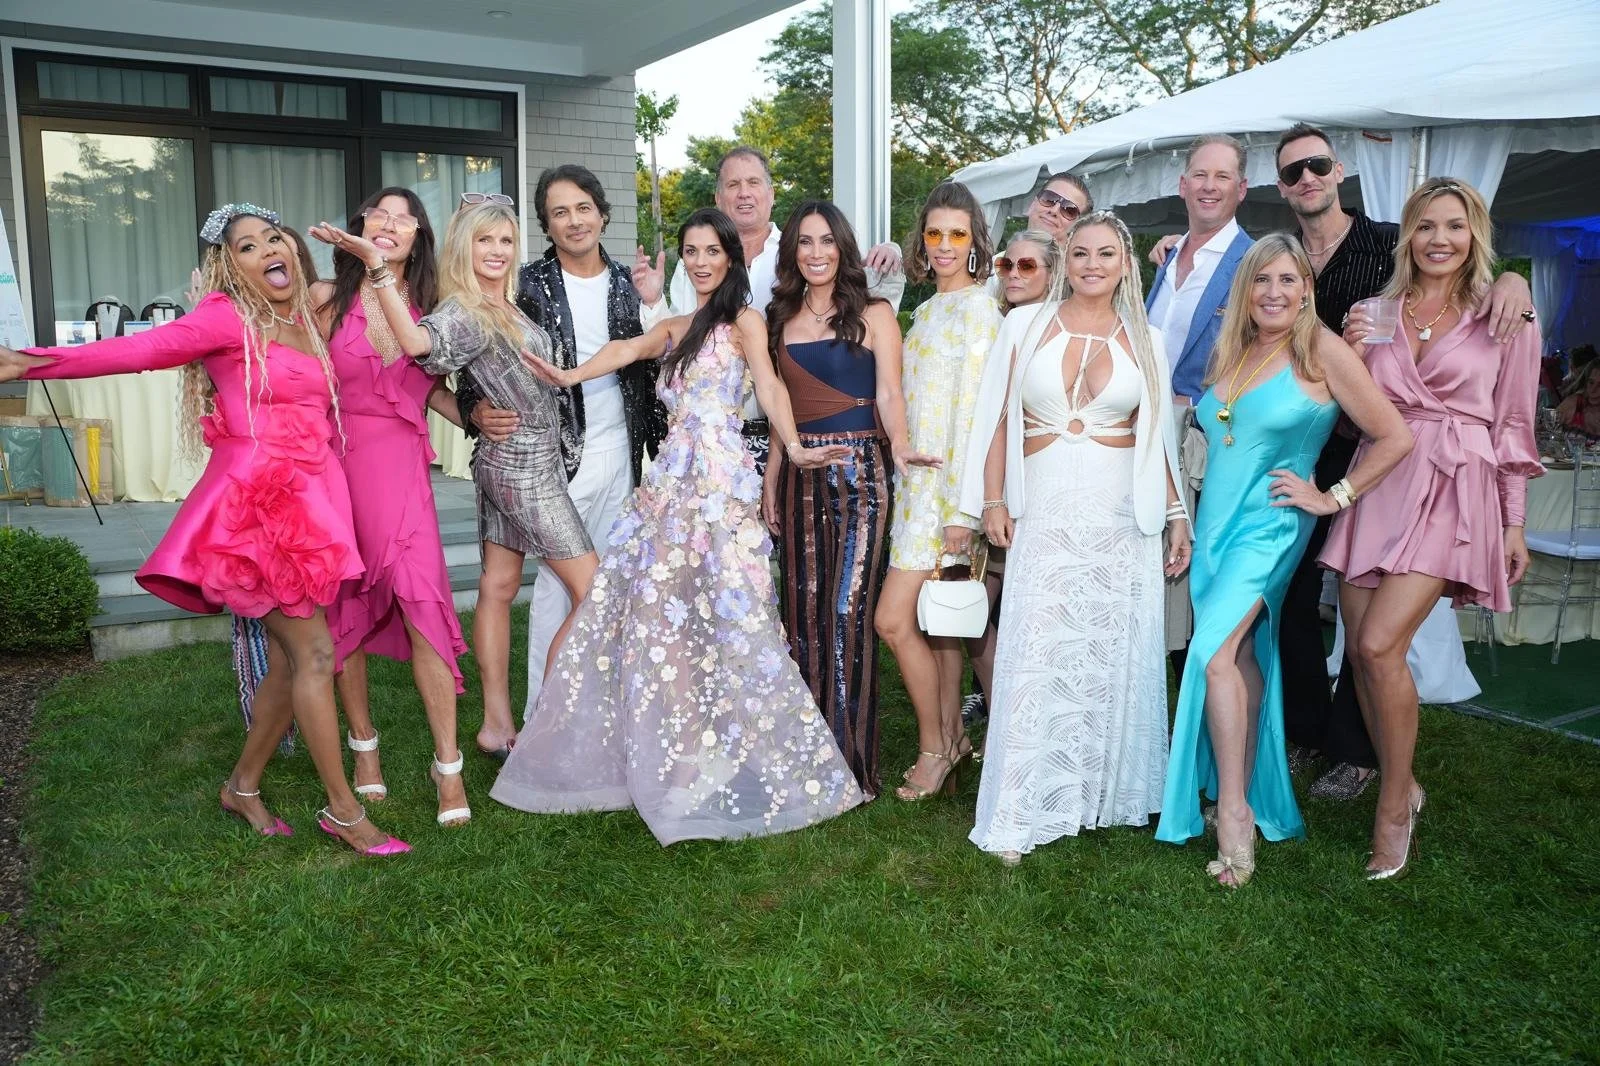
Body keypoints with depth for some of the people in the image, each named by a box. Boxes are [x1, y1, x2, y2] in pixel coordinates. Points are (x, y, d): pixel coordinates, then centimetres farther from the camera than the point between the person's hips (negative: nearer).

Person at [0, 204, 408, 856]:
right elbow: (145, 348, -17)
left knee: (289, 660, 11)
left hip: (307, 501, 7)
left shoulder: (300, 321, 16)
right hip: (259, 499, -7)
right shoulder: (228, 317, -5)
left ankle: (243, 786, 30)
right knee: (314, 654, -6)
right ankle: (343, 812, 4)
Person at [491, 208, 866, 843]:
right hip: (671, 480, 7)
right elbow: (628, 349, 5)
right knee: (656, 616, 6)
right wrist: (569, 376, -14)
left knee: (722, 619, -7)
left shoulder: (743, 320, 3)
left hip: (719, 480, -7)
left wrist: (793, 447, -32)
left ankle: (737, 765, 5)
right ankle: (676, 764, 16)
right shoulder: (676, 329, 22)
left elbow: (770, 386, -14)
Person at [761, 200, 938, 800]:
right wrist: (771, 480, 11)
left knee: (848, 613, -7)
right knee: (803, 610, 5)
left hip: (859, 472, -5)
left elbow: (889, 394, -6)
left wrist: (899, 447, -24)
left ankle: (851, 764, 1)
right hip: (801, 475, 5)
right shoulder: (781, 320, 15)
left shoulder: (873, 314, 3)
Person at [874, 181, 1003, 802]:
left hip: (949, 482, -8)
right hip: (918, 477, 9)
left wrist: (961, 509, -19)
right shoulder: (929, 310, 16)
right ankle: (950, 739, 22)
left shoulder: (977, 307, -10)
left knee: (893, 619, -10)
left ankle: (935, 745, 7)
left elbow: (973, 409, -16)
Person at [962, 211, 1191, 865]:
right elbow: (998, 418, 5)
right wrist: (992, 501, -2)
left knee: (1114, 657, 6)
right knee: (1036, 657, -5)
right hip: (1043, 518, -1)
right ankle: (1019, 816, 1)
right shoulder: (1025, 326, 6)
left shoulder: (1144, 340, 10)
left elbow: (1158, 436, 12)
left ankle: (1109, 793, 21)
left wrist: (1177, 513, 9)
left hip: (1122, 522, 2)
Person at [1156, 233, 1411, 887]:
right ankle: (1249, 800, 19)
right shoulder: (1230, 353, 11)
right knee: (1242, 656, 9)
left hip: (1268, 527, -6)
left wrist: (1332, 498, -6)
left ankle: (1234, 812, -8)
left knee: (1217, 652, -19)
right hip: (1215, 521, 6)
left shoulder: (1322, 352, -7)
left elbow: (1394, 438, -6)